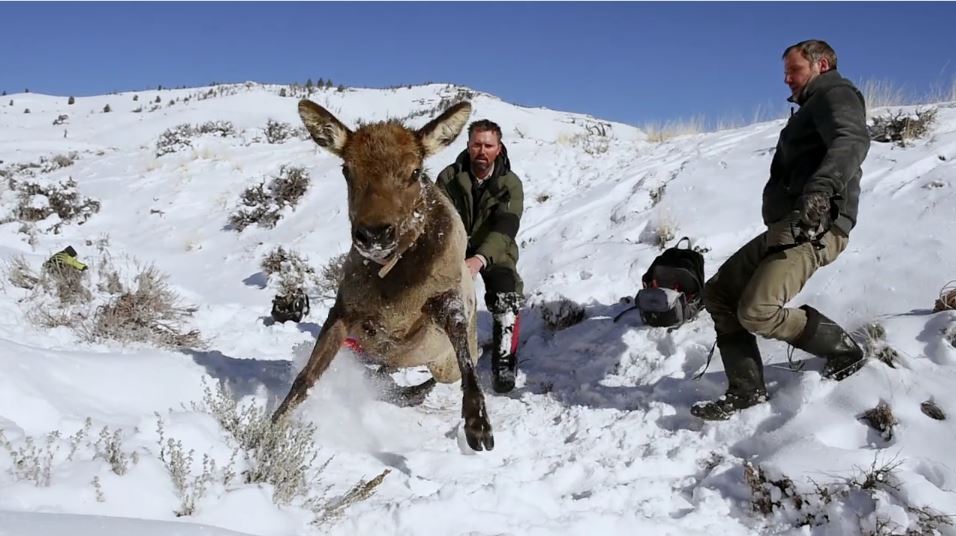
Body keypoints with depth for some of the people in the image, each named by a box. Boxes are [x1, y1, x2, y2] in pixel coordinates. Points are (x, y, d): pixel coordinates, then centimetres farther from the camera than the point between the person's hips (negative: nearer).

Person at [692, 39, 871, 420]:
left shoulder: (835, 93, -1)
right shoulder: (811, 109, 30)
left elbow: (852, 141, -23)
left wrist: (821, 189, -39)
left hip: (815, 225, -10)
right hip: (787, 226, 10)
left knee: (757, 311, -23)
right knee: (719, 293, 6)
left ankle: (843, 351, -1)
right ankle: (745, 390, 5)